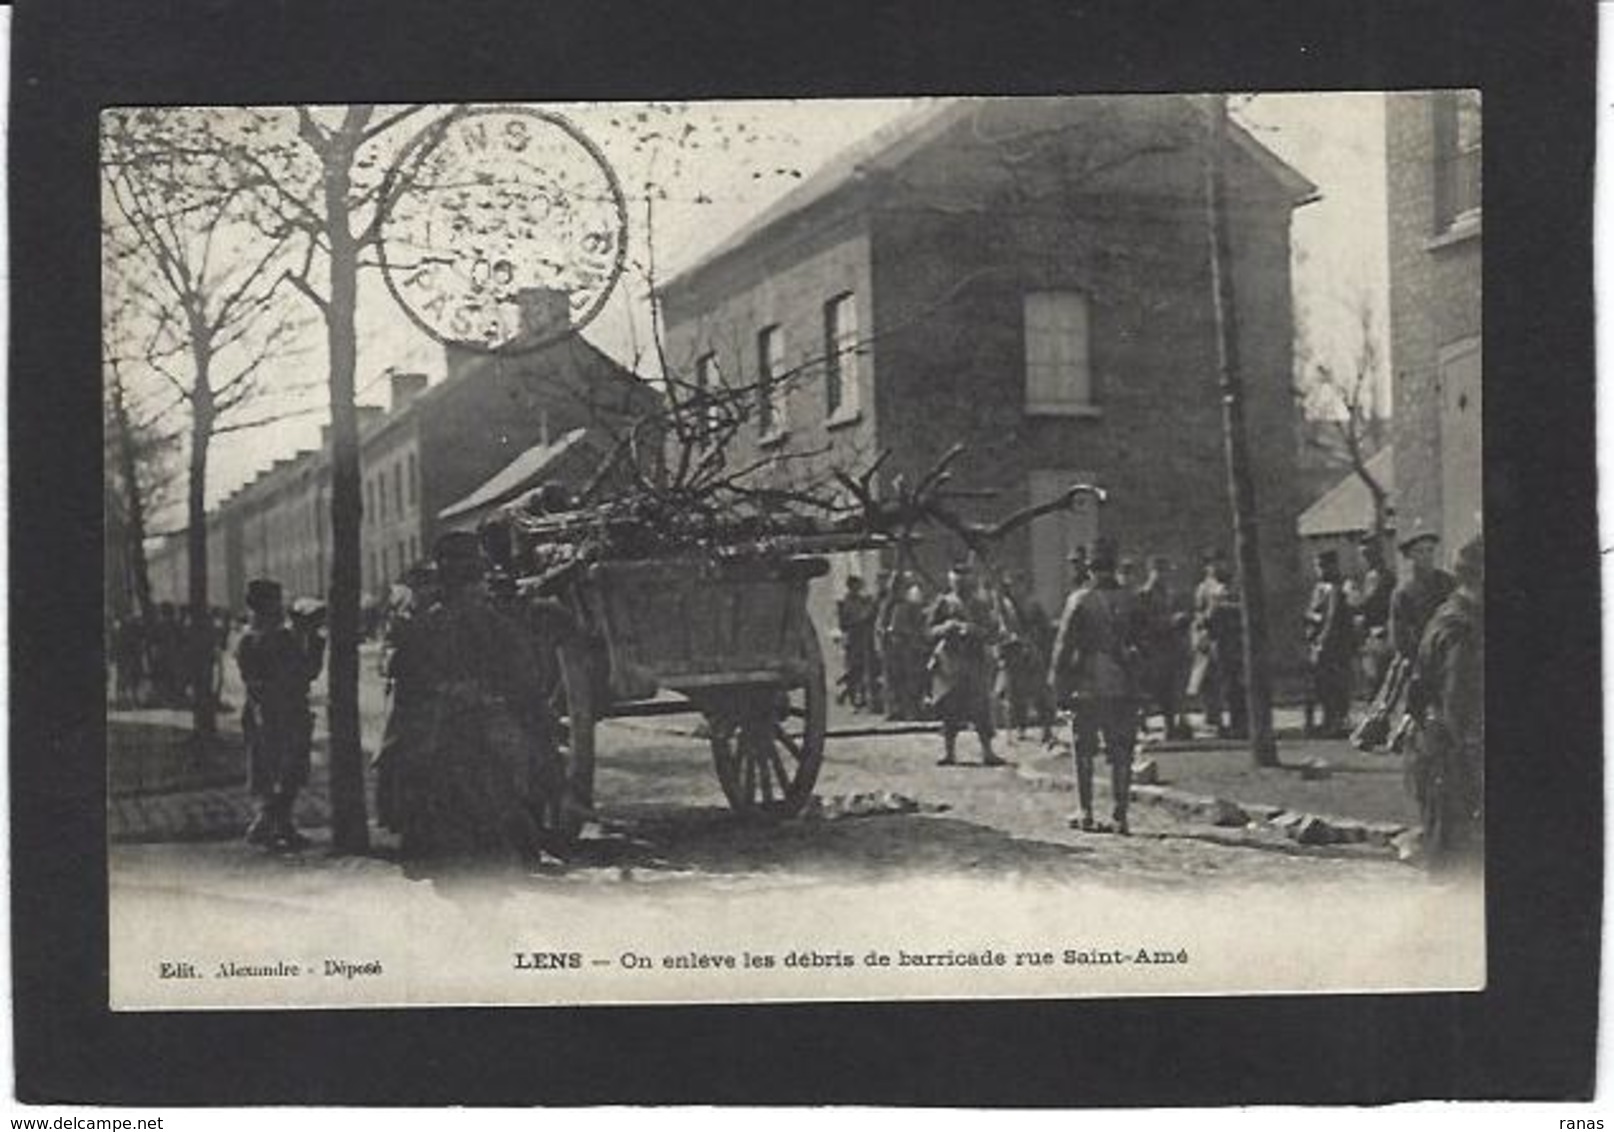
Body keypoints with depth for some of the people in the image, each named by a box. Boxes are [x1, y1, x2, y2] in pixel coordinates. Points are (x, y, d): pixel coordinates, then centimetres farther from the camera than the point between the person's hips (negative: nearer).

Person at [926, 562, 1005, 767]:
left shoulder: (982, 606, 7)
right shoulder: (943, 604, 8)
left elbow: (993, 635, 2)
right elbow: (929, 631, 8)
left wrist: (974, 630, -15)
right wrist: (945, 628, -12)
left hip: (976, 663, 0)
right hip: (949, 663, 0)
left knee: (982, 709, -5)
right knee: (949, 709, 1)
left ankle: (987, 751, -2)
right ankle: (949, 751, 9)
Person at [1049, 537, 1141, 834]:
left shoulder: (1079, 601, -6)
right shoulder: (1131, 601, 2)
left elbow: (1063, 645, -6)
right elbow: (1142, 643, 9)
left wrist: (1059, 685, 0)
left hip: (1087, 687, -2)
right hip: (1124, 687, 2)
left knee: (1084, 753, 8)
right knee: (1121, 754, 6)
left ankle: (1086, 813, 7)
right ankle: (1120, 815, 4)